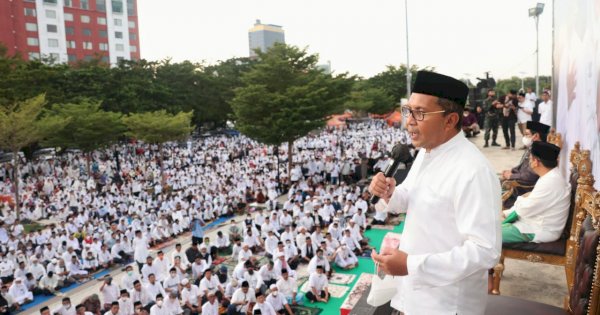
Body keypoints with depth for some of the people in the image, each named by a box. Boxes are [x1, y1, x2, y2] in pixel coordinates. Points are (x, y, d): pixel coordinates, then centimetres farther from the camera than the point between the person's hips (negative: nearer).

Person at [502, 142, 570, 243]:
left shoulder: (550, 183, -28)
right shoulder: (550, 176, 7)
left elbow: (525, 209, -23)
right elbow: (533, 201, 15)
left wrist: (520, 199, 1)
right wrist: (506, 213, 8)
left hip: (541, 231, -10)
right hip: (538, 222, 10)